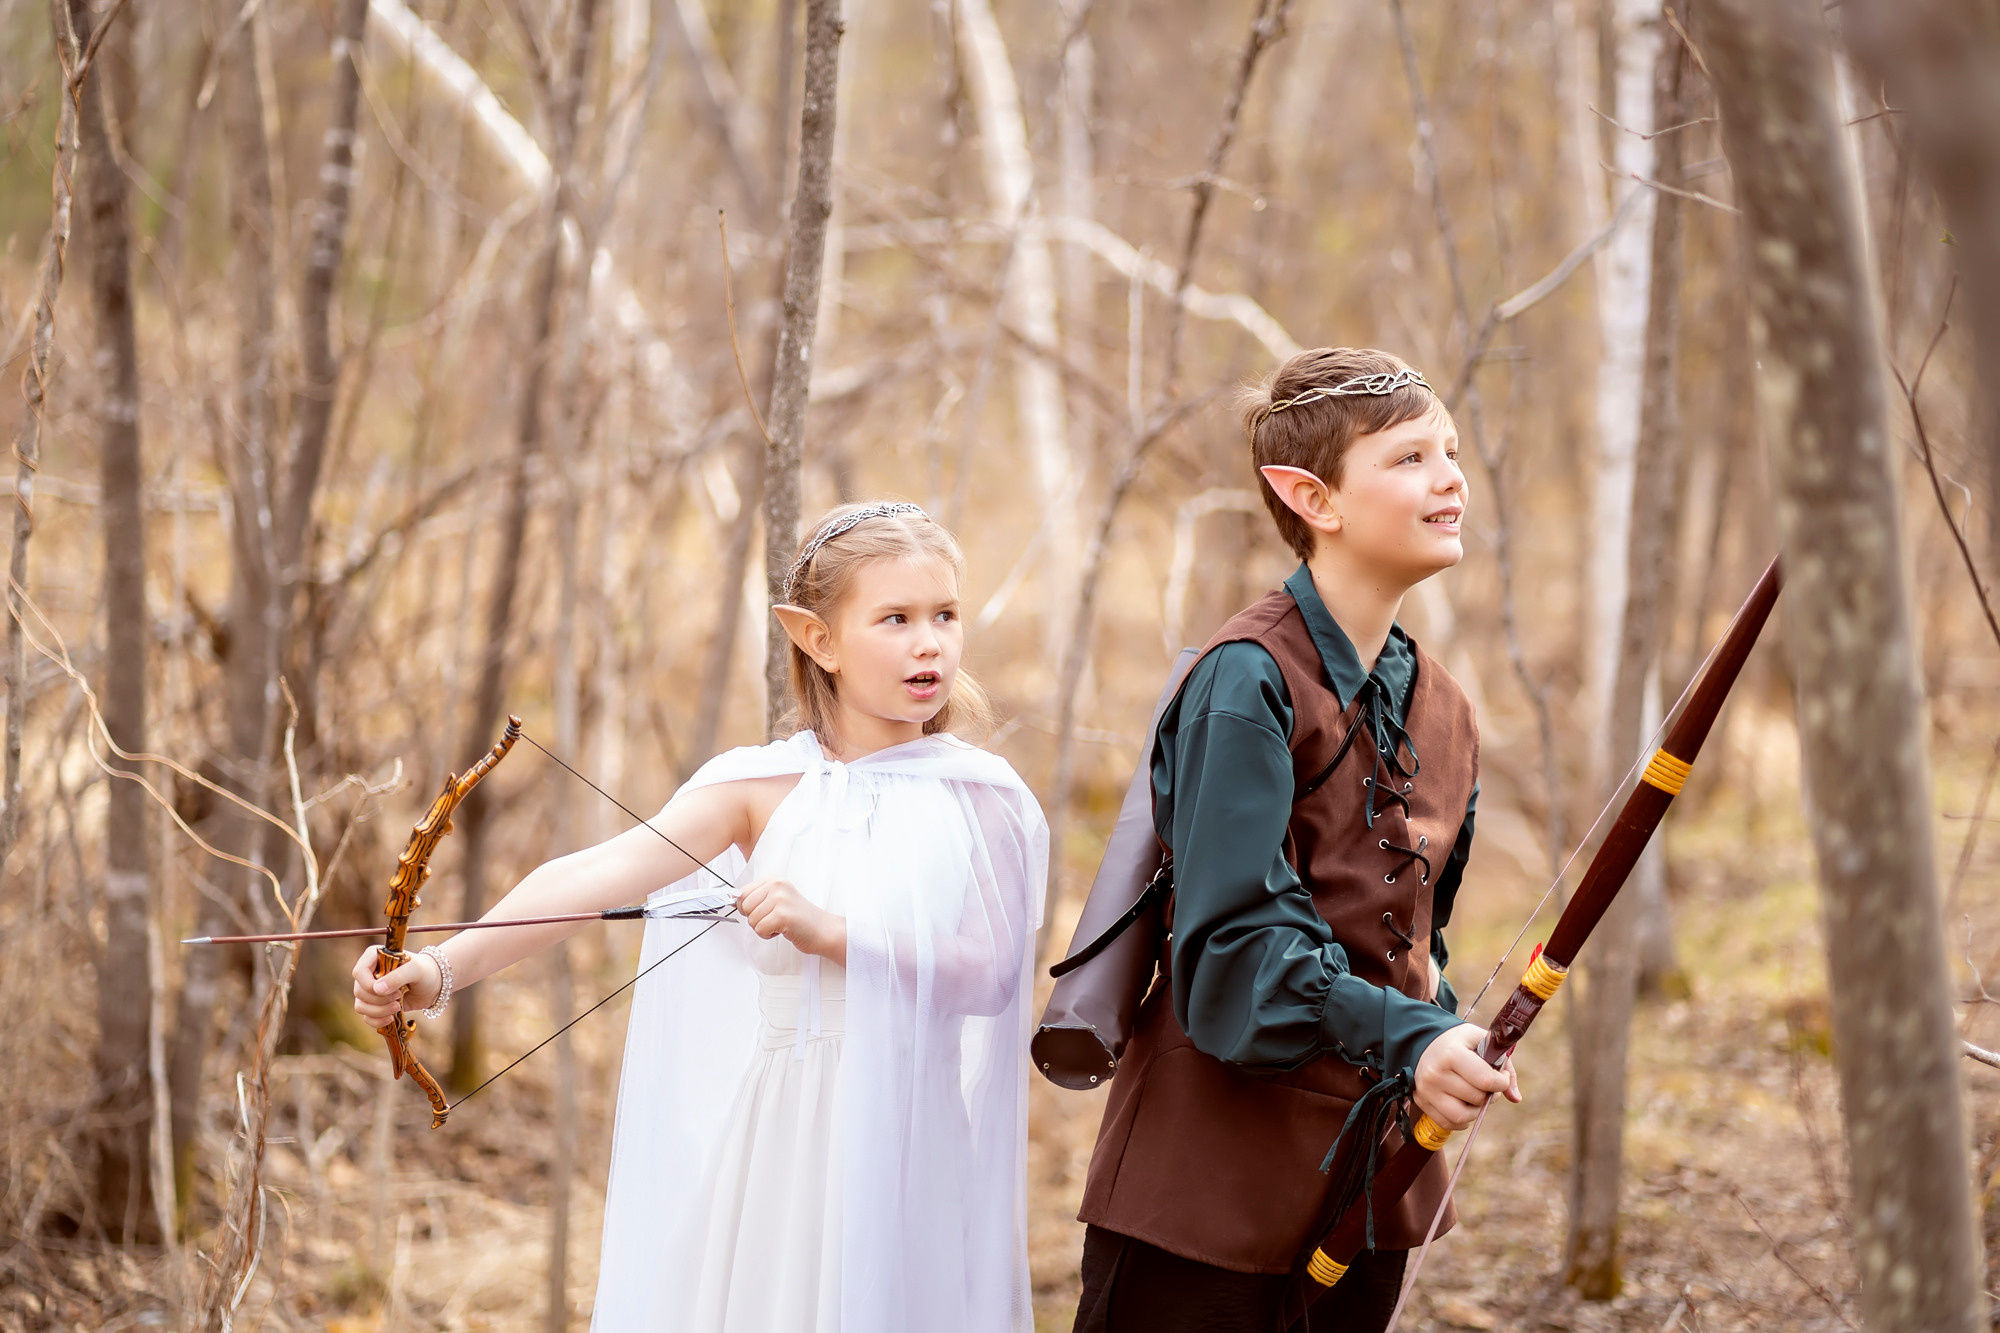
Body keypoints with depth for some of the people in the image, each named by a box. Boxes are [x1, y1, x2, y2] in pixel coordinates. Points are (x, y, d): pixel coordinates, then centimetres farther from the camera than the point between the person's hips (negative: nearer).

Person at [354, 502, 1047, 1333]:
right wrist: (443, 967, -25)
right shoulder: (761, 788, 0)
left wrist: (829, 932, -22)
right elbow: (595, 878, -12)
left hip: (911, 1141, -1)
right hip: (776, 1139, 1)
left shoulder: (978, 798, -1)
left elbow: (991, 970, -11)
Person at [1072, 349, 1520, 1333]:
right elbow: (1235, 941, -21)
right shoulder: (1247, 681, -13)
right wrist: (1407, 1040, -31)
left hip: (1369, 1188, 8)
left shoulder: (1443, 714, 12)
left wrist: (1446, 1050, 0)